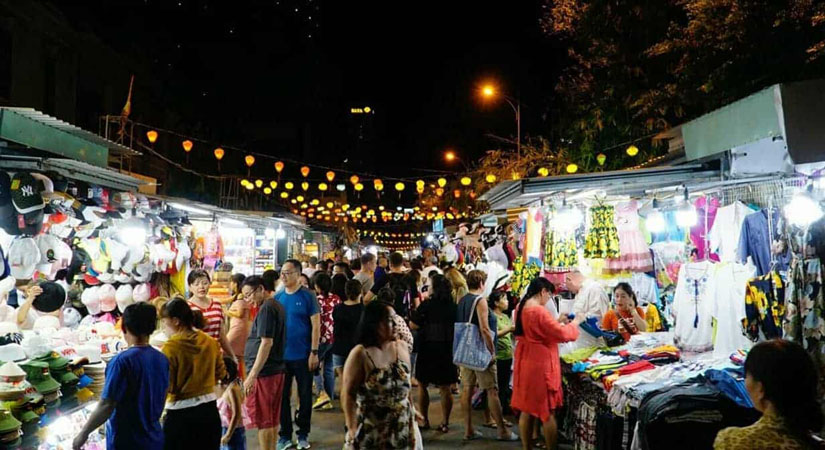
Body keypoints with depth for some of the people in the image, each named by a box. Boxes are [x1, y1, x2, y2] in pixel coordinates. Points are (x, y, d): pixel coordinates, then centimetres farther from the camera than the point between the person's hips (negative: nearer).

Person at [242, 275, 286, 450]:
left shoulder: (266, 308, -16)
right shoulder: (278, 305, 13)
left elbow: (266, 343, -22)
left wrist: (252, 375, -21)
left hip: (264, 372, -9)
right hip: (277, 370, 9)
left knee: (262, 420, 0)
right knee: (273, 418, 15)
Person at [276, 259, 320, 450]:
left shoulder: (308, 296, -8)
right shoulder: (277, 297, 3)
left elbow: (315, 325, -8)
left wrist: (314, 352, -12)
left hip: (303, 355, -3)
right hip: (281, 355, 3)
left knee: (305, 396, 10)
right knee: (282, 396, 10)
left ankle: (303, 433, 26)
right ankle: (285, 434, 24)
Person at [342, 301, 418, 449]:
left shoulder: (402, 348, 2)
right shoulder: (360, 354, -13)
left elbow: (406, 389, 10)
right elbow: (348, 394, -11)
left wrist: (412, 427, 11)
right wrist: (352, 429, -15)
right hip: (371, 434, -4)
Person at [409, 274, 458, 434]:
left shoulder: (426, 305, -14)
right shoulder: (453, 306, -3)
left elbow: (413, 325, -13)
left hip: (428, 349, -3)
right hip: (447, 350, 3)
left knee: (422, 385, 14)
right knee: (445, 389, 9)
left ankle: (424, 420, 19)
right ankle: (445, 422, 14)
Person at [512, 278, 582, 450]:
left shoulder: (520, 307, 7)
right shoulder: (539, 311, -21)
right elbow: (562, 334, -17)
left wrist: (556, 322, 16)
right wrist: (575, 322, -1)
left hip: (525, 361, 9)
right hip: (540, 363, -9)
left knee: (526, 409, 15)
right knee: (547, 411, 3)